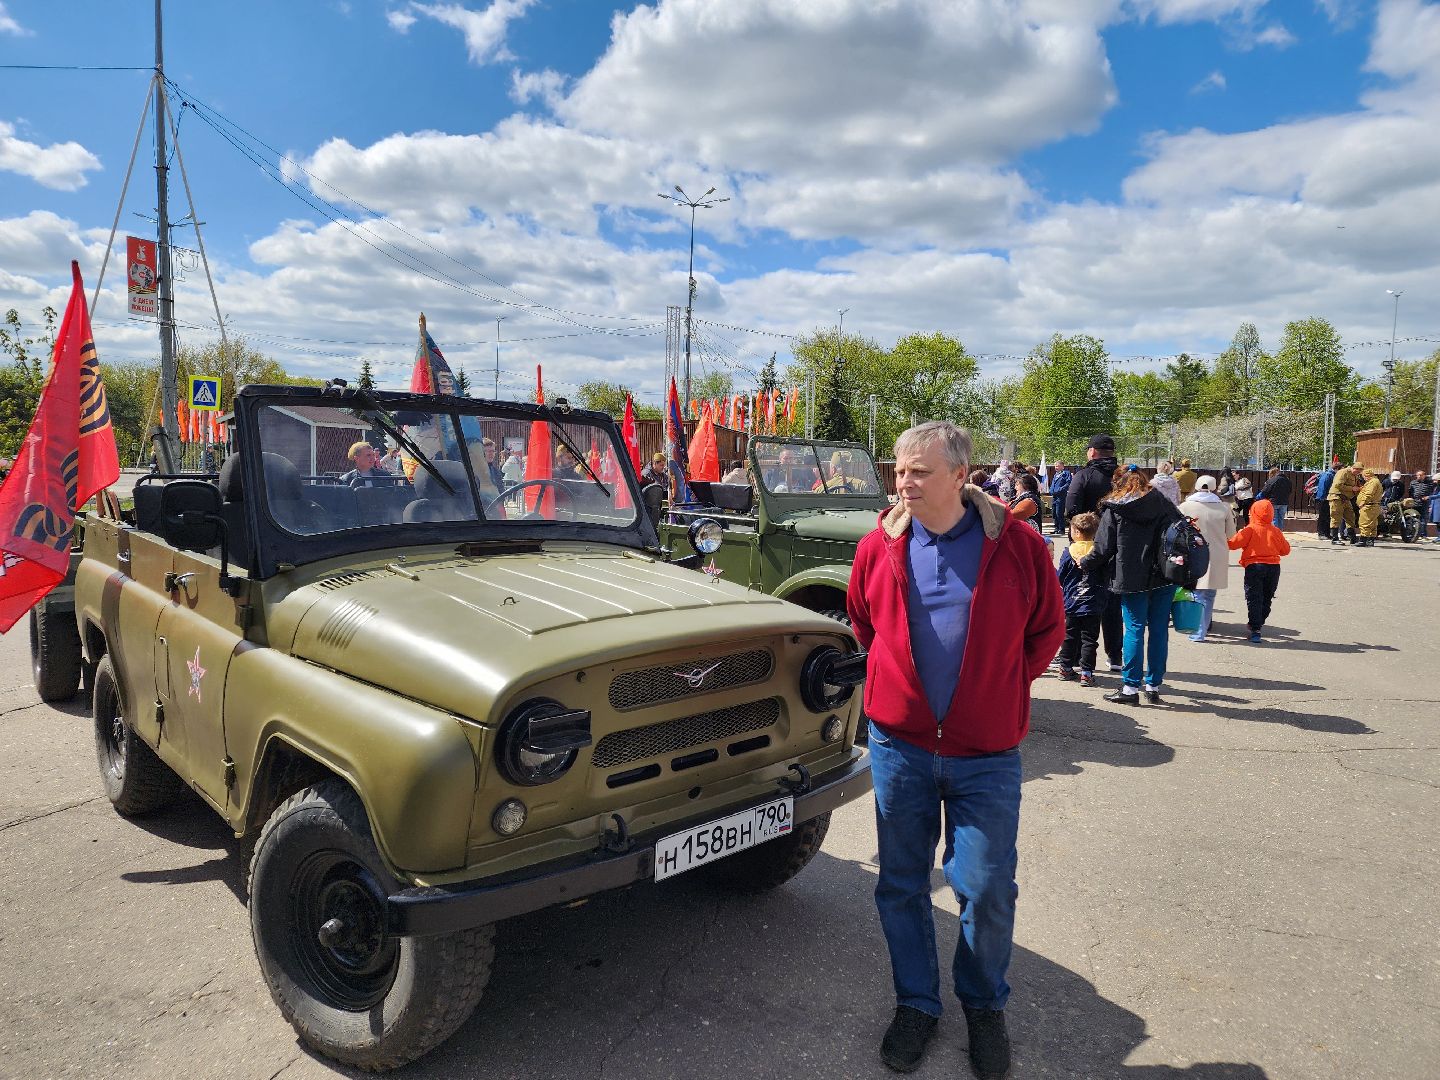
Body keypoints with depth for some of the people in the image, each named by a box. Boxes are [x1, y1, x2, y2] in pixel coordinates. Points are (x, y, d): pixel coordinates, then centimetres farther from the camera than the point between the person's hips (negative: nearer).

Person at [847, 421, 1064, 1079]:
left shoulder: (1016, 546, -8)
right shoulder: (879, 548, -2)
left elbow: (1047, 628, 6)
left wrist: (1001, 686, 5)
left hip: (986, 753, -2)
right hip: (898, 744, 2)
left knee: (987, 890, 5)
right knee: (902, 884, 12)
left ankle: (984, 1005, 33)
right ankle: (915, 1004, 34)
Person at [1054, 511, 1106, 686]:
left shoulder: (1069, 551, -8)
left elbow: (1060, 577, -2)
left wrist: (1052, 570, 18)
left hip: (1071, 603, 1)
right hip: (1093, 606, 0)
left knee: (1070, 636, 13)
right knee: (1089, 639, 4)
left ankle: (1066, 668, 21)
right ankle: (1086, 672, 1)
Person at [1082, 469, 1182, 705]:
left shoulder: (1113, 510, 2)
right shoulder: (1164, 504, 10)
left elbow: (1103, 549, 0)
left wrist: (1084, 563, 17)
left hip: (1133, 579, -3)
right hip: (1165, 577, 3)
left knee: (1135, 629, 1)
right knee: (1159, 630, 8)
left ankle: (1131, 687, 2)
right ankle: (1154, 686, 15)